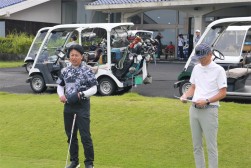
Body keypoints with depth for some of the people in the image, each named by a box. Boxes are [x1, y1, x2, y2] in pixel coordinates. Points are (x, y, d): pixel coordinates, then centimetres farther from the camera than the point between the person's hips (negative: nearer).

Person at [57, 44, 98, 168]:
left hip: (82, 106, -5)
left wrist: (81, 94, -21)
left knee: (85, 136, -5)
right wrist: (61, 95, -5)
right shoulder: (65, 71, 7)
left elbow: (94, 89, -7)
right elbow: (60, 86, 16)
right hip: (68, 106, 5)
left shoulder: (87, 71, -7)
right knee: (71, 135, 12)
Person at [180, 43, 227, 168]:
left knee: (211, 146, -3)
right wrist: (185, 95, -2)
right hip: (194, 109, 6)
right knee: (196, 145, 11)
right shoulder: (196, 68, 12)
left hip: (209, 110, -6)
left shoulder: (218, 70, -7)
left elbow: (223, 93, -9)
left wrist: (206, 101, -20)